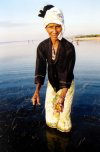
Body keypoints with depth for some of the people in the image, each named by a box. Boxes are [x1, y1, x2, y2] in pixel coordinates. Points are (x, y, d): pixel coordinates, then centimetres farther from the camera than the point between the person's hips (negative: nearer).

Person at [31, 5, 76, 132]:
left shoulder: (69, 47, -22)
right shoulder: (42, 47, -13)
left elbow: (68, 74, -22)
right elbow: (40, 70, -15)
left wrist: (62, 96, -32)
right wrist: (37, 91, -30)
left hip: (67, 84, -2)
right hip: (52, 83, 3)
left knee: (64, 127, 0)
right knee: (51, 122, 7)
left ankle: (65, 106, 31)